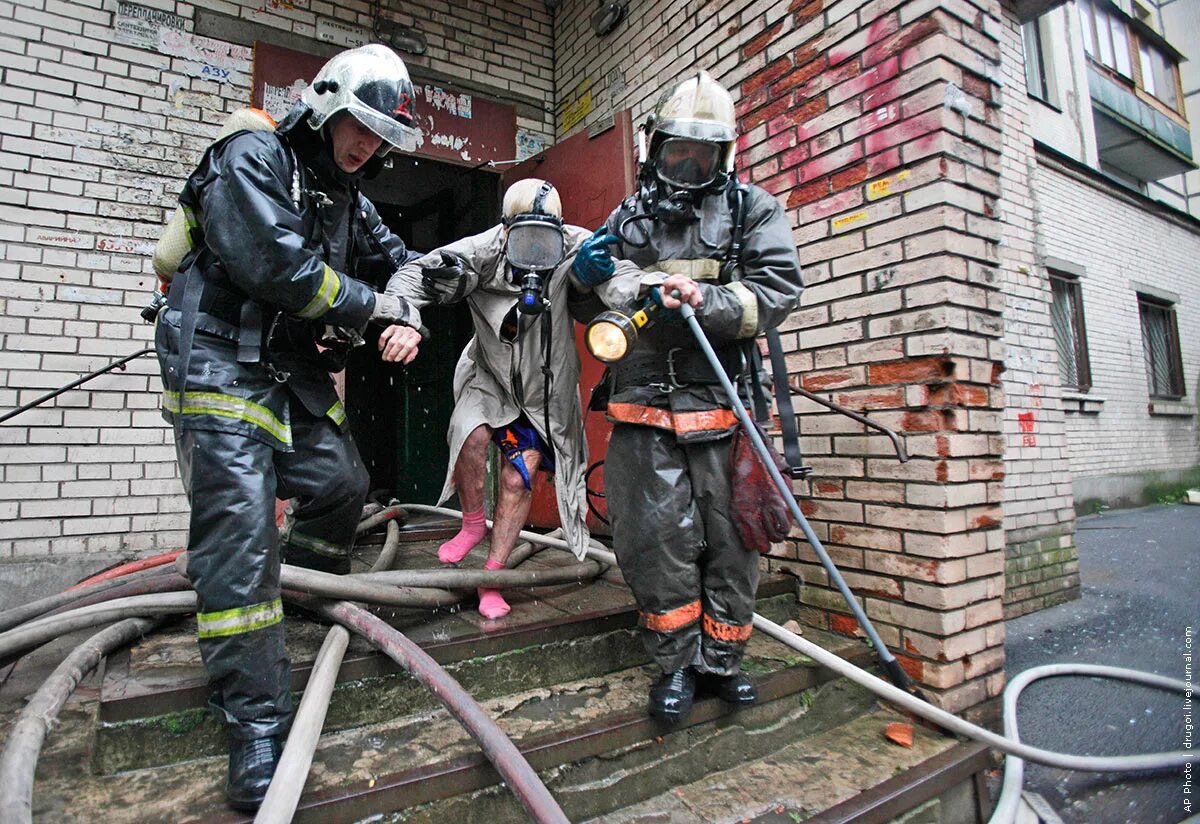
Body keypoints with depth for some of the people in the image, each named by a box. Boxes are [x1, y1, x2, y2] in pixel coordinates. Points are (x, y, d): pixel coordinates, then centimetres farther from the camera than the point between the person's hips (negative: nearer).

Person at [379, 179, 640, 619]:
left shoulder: (573, 249, -26)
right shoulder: (485, 251, -25)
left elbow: (617, 275, -40)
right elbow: (415, 274, -27)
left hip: (546, 386, 0)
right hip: (491, 375, 0)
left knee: (519, 478, 0)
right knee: (472, 435, -26)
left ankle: (492, 576, 19)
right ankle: (473, 523, 6)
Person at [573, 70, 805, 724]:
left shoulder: (752, 211, 11)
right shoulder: (629, 217, 18)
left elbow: (779, 289, -3)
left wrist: (707, 300, -18)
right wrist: (588, 274, 2)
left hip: (722, 407, -1)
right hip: (643, 408, 2)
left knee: (729, 541, 5)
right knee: (657, 540, 1)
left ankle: (720, 660, 25)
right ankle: (676, 664, 19)